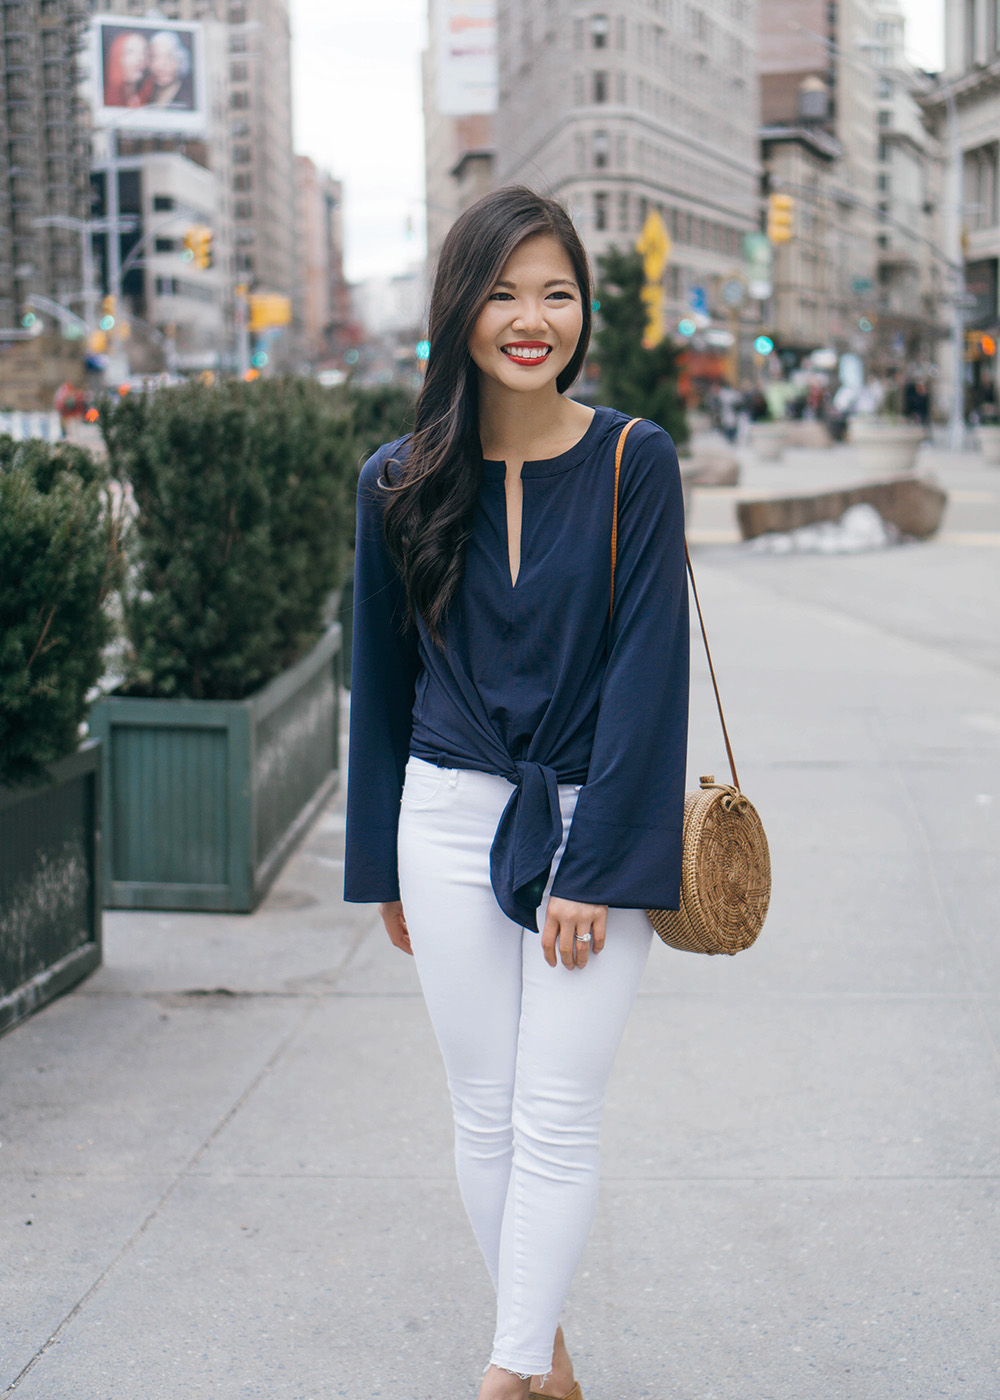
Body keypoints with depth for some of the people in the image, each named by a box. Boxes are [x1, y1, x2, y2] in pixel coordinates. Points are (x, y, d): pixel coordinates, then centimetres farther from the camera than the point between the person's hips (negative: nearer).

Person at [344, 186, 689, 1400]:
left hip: (591, 824, -3)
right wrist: (383, 866, 12)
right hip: (451, 821, 3)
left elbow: (646, 669, -10)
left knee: (556, 1118, -3)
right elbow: (382, 682, 9)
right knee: (483, 1114, 9)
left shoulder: (634, 463, -7)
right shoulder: (400, 483, 1)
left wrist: (596, 867, -14)